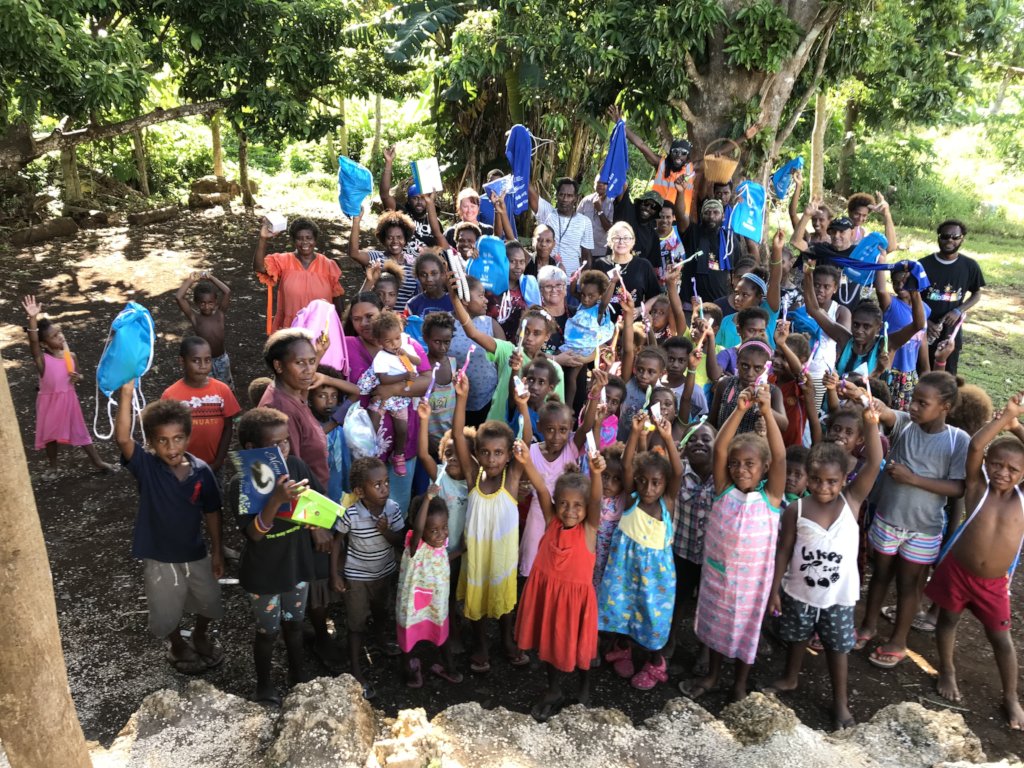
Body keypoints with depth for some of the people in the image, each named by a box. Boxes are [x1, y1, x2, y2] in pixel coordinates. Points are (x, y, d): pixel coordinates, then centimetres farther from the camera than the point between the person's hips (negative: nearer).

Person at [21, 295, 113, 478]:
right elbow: (33, 342, -36)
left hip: (68, 399, 2)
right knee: (50, 434, 13)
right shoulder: (42, 359, -17)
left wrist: (78, 378, -14)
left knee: (80, 430, 11)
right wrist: (33, 318, -48)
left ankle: (97, 461, 22)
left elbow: (77, 376, 11)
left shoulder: (71, 356, -5)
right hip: (50, 401, -2)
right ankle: (53, 467, 31)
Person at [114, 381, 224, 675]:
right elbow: (122, 438, -40)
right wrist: (126, 393, -52)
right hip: (159, 557, -2)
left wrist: (217, 551, 2)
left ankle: (201, 637, 55)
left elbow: (211, 512, -2)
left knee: (209, 603, 23)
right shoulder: (146, 467, -21)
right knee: (167, 615, 17)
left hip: (196, 553, 2)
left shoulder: (201, 470, -14)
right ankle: (178, 647, 49)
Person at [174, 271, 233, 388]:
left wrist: (210, 277, -15)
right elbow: (178, 297, -25)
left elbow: (227, 292, -21)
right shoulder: (194, 317, -13)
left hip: (221, 359, 2)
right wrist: (190, 280, -18)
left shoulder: (219, 314, -8)